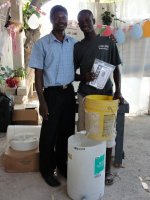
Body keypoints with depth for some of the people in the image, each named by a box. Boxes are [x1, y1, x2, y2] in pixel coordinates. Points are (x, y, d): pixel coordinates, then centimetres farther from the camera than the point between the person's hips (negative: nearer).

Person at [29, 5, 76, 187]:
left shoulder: (73, 43, 6)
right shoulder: (41, 44, -7)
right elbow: (38, 75, -8)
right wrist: (42, 101, -12)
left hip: (69, 92, 5)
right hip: (52, 93, -4)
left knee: (67, 131, 13)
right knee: (49, 133, 5)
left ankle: (62, 165, 32)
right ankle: (47, 170, 23)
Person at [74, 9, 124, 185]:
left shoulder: (108, 42, 2)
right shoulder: (77, 47, 6)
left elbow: (116, 68, 3)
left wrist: (118, 90, -10)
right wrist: (83, 77, -15)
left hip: (106, 94, -1)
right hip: (85, 95, 2)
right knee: (84, 132, 5)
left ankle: (107, 169, 21)